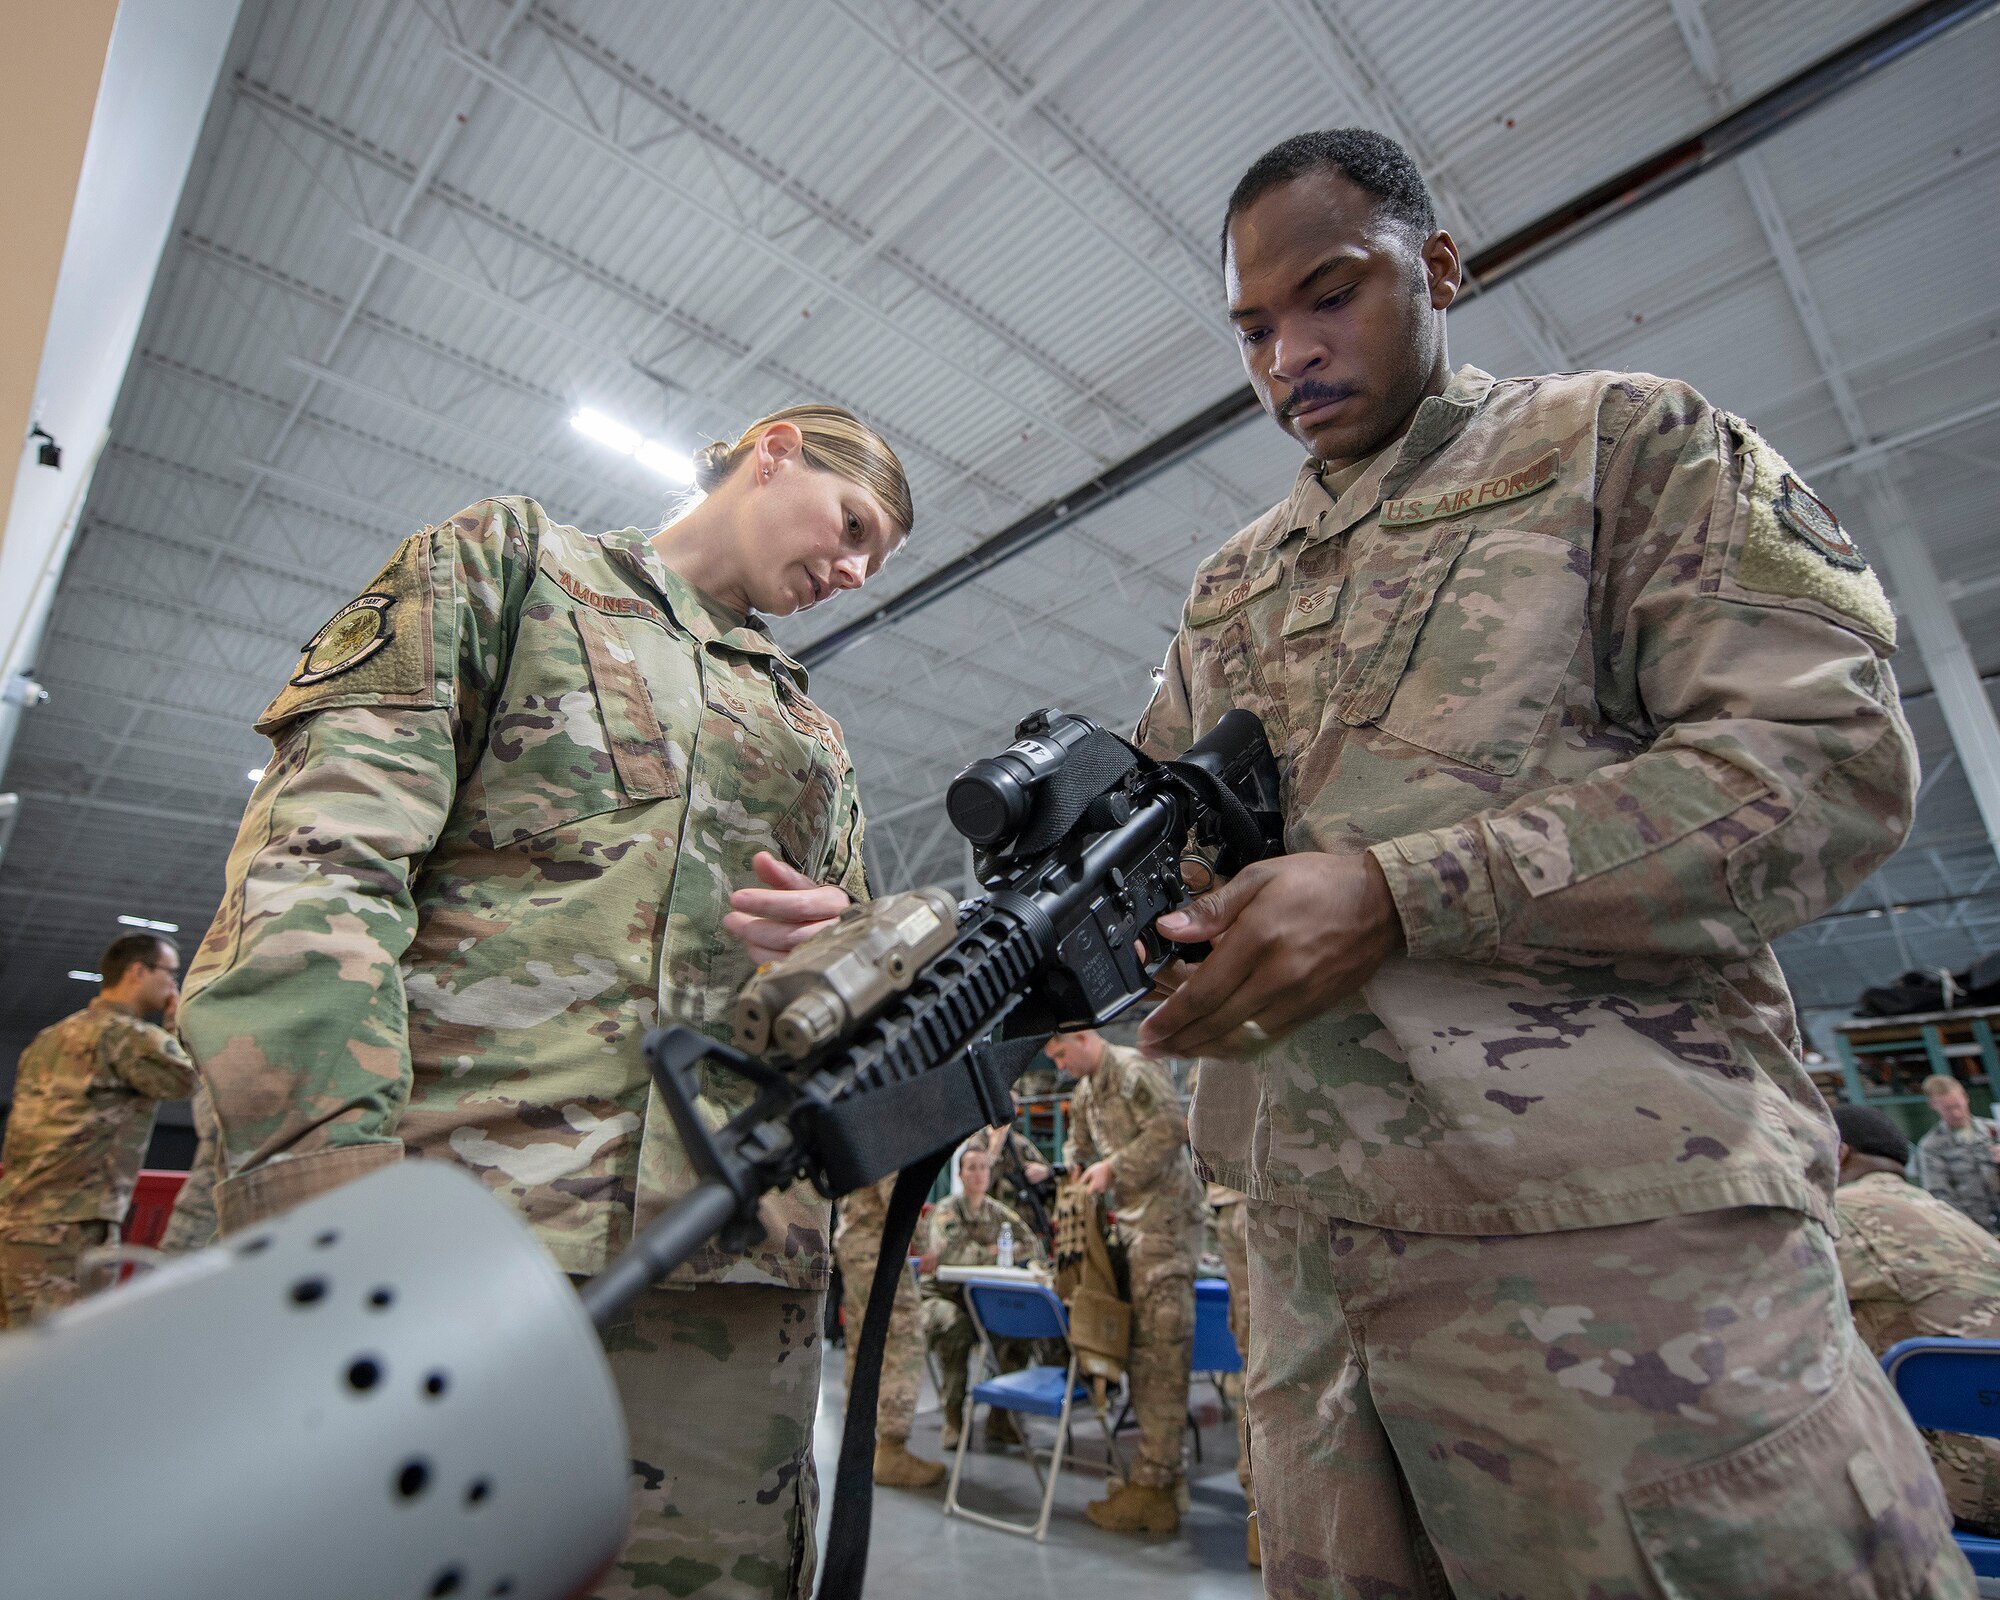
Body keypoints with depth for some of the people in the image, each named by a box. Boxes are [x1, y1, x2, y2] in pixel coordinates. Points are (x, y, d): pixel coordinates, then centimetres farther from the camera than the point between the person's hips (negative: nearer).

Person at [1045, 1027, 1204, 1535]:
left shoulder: (1132, 1069, -14)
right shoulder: (1084, 1091, 16)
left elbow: (1171, 1129, -22)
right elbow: (1078, 1144, 25)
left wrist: (1114, 1167, -20)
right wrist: (1071, 1173, 5)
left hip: (1166, 1215, -10)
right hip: (1132, 1220, 10)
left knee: (1160, 1345, -7)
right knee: (1144, 1342, 14)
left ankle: (1154, 1488, -3)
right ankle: (1162, 1467, 24)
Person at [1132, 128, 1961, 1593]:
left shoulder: (1631, 442, 5)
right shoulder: (1229, 587, 20)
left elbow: (1832, 758, -8)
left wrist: (1399, 892, -20)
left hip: (1619, 1231, -4)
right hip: (1309, 1244, 6)